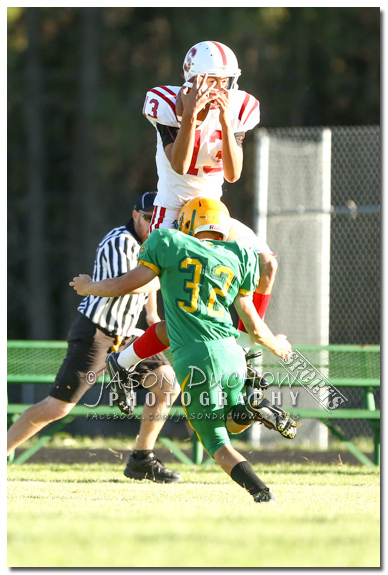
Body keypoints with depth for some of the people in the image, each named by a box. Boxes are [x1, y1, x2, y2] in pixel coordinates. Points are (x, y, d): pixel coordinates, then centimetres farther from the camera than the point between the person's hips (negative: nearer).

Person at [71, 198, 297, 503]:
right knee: (234, 423, 29)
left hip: (194, 360, -4)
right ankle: (255, 408, -5)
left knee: (217, 443, 8)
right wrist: (276, 345, 39)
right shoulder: (238, 257, 14)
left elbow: (126, 284, 4)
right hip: (231, 353, 4)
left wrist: (89, 287, 23)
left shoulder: (170, 244, 4)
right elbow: (254, 327, 18)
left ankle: (260, 490, -16)